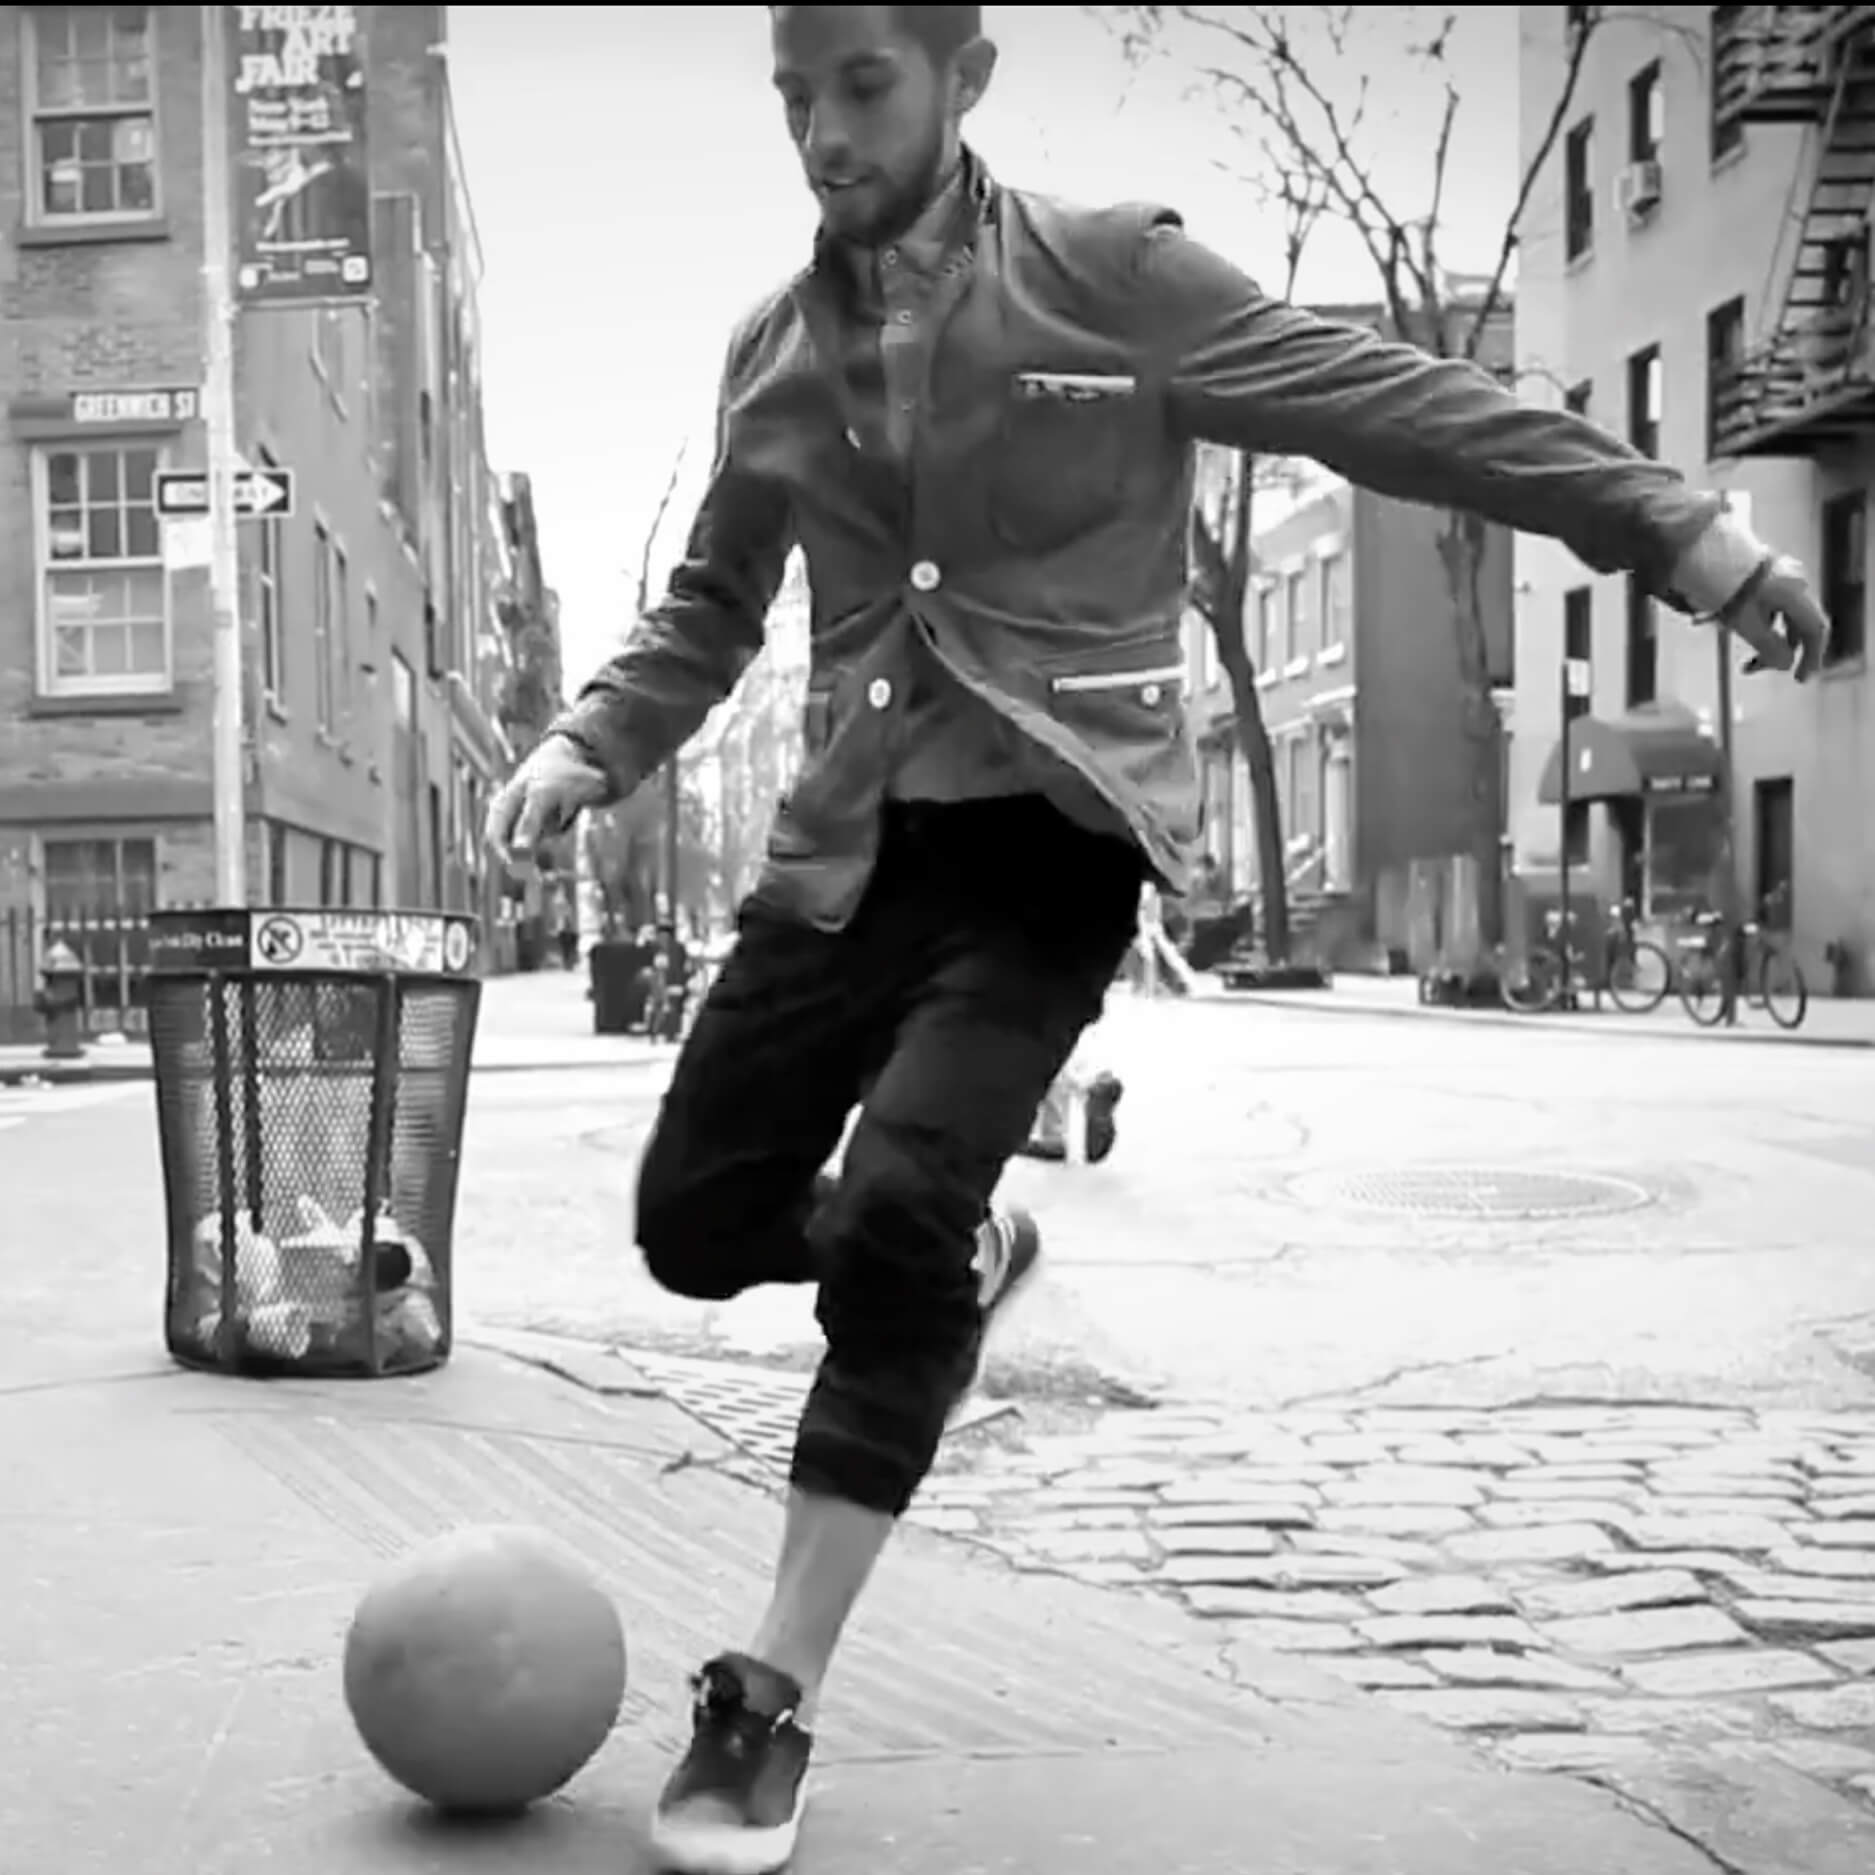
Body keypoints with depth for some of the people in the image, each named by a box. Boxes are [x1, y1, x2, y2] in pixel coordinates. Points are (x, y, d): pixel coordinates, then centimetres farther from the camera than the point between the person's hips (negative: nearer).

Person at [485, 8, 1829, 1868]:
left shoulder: (1108, 275, -4)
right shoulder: (771, 355, 9)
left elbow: (1389, 403, -4)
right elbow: (707, 611, 20)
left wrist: (1672, 525, -7)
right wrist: (587, 744, 2)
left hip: (1051, 833, -5)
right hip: (852, 843, 5)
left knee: (894, 1218, -20)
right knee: (698, 1221, 3)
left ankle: (771, 1699, -6)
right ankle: (957, 1255, 35)